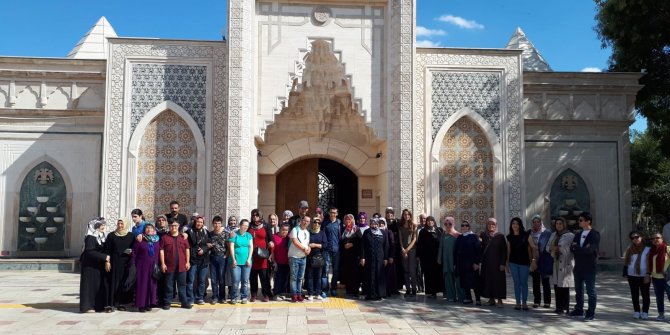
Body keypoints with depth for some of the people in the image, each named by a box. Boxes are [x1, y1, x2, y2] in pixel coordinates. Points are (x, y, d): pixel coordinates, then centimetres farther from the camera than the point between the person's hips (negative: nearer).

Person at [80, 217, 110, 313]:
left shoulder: (102, 236, 10)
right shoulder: (90, 237, -13)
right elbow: (90, 252, -22)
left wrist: (107, 261, -7)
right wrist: (105, 257, -23)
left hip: (100, 266, 7)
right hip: (90, 266, -7)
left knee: (101, 284, 7)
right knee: (90, 284, -1)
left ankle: (99, 305, 14)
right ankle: (87, 306, 7)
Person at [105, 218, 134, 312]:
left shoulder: (131, 236, 8)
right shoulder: (111, 236, 5)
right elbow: (107, 250, 2)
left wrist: (131, 251, -10)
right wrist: (107, 261, -7)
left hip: (126, 263, 1)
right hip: (115, 263, -1)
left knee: (124, 282, 3)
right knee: (114, 282, -4)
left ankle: (122, 303, 10)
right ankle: (112, 304, -2)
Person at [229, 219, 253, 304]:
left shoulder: (249, 235, 10)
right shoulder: (234, 234, 0)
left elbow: (251, 247, 6)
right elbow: (231, 247, -3)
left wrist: (249, 259, -3)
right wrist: (233, 259, -8)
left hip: (246, 261, 3)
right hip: (236, 261, -3)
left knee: (245, 280, 5)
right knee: (236, 280, -7)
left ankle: (244, 297, 14)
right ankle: (234, 297, 5)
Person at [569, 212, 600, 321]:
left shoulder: (595, 235, -9)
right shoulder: (578, 235, 14)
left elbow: (589, 250, -20)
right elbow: (572, 248, 3)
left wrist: (576, 247, -8)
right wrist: (582, 249, -15)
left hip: (589, 267, -7)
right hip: (578, 266, 7)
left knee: (591, 291, 0)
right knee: (578, 290, 14)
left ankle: (591, 312, 6)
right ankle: (579, 309, 25)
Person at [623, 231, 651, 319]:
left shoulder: (647, 249, -3)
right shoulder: (630, 249, 8)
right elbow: (626, 262, 11)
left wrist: (648, 275, -13)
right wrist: (625, 274, 6)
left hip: (644, 276, -3)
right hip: (632, 276, 3)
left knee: (645, 295, 5)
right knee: (634, 295, 8)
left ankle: (645, 312, 15)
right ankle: (636, 311, 18)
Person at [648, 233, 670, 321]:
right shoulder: (651, 251, 9)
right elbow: (649, 263, 19)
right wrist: (648, 274, 14)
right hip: (655, 278, 6)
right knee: (659, 297, 12)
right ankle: (661, 314, 22)